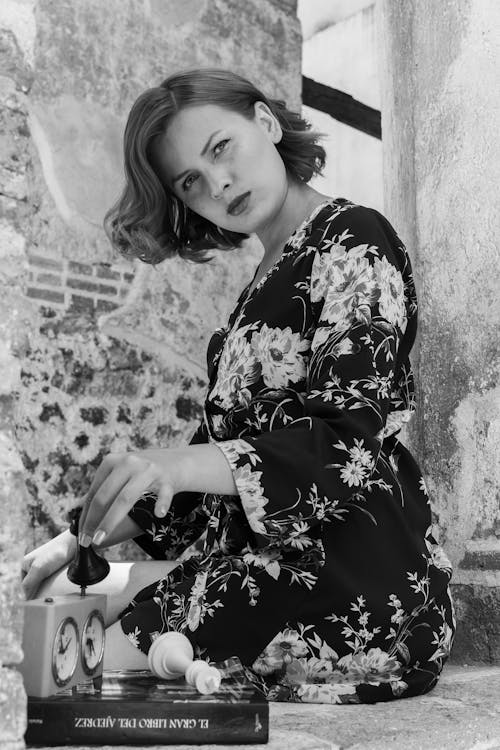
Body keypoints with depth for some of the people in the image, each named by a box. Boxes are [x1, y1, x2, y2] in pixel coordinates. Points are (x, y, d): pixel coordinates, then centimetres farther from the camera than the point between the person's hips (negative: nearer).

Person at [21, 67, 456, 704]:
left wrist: (179, 463, -35)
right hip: (263, 560, 8)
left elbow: (346, 447, -19)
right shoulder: (269, 279, 19)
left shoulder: (353, 240, -6)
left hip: (353, 590, -8)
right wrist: (80, 539, 12)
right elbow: (225, 447, 17)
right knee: (64, 595, 5)